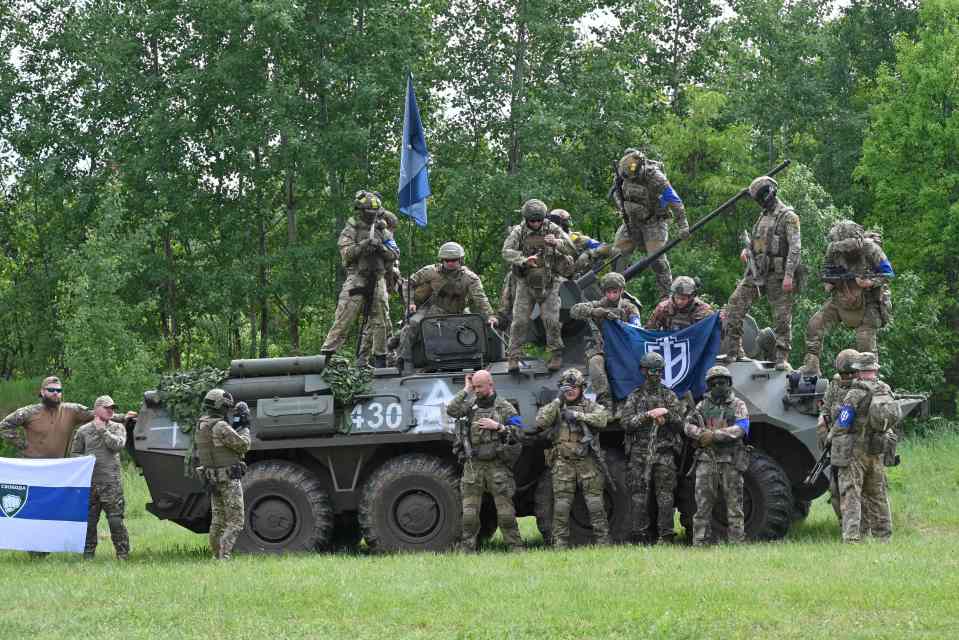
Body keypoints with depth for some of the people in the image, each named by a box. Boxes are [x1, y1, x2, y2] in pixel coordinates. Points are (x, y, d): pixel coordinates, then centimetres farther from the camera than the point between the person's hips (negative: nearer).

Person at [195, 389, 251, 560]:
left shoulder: (201, 426, 8)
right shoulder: (221, 427, -19)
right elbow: (243, 446, -13)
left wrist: (238, 426, 11)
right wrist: (245, 427, 1)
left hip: (212, 480, 9)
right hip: (229, 479, -9)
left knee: (218, 520, 16)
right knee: (235, 522, -6)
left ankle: (216, 556, 18)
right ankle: (224, 556, -16)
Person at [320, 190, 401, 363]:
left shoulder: (383, 231, 13)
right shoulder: (351, 230, 3)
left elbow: (395, 255, 9)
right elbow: (346, 253, -8)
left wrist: (381, 247, -9)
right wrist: (363, 245, -21)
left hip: (378, 279, 4)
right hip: (356, 278, -4)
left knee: (380, 321, 7)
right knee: (343, 320, -10)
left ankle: (380, 358, 16)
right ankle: (326, 354, -11)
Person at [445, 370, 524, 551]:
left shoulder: (504, 407, 3)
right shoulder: (471, 405, 11)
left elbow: (518, 432, -1)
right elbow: (451, 410, -6)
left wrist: (497, 427, -13)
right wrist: (465, 391, -4)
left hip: (497, 466, -3)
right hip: (472, 465, 3)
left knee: (505, 509, -4)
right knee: (469, 511, 1)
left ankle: (516, 546, 2)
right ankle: (467, 548, 6)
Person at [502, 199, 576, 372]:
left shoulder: (552, 229, -2)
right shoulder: (518, 232, -4)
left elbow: (571, 247, -9)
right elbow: (507, 252, -16)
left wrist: (556, 242, -31)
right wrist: (524, 260, -35)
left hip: (549, 284, 0)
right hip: (526, 283, 0)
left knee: (551, 320, -6)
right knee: (519, 320, -5)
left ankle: (556, 355, 9)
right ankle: (513, 357, 2)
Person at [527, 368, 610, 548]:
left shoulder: (590, 405, 9)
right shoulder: (555, 406, 12)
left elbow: (602, 419, -11)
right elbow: (541, 422, -6)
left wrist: (578, 415, -18)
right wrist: (558, 401, -11)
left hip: (588, 461, -1)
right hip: (563, 461, 1)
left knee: (595, 500, -3)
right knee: (561, 502, -2)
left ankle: (602, 539, 2)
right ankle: (560, 543, 1)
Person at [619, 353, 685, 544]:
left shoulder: (669, 396, 13)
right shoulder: (635, 397, 11)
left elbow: (680, 423, 8)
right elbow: (626, 423, 0)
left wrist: (667, 413, -9)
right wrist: (647, 415, -11)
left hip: (664, 451, 0)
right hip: (639, 451, 0)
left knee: (665, 495, -5)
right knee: (639, 495, -3)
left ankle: (666, 535, -4)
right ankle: (639, 535, -1)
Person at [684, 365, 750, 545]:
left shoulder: (738, 405, 6)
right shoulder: (703, 405, 15)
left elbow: (740, 429, -10)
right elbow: (689, 426, 8)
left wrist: (714, 435, -18)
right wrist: (702, 434, -13)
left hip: (730, 461, -2)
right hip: (706, 459, 2)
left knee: (734, 503, 0)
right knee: (702, 503, 0)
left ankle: (736, 542, 4)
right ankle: (699, 543, 1)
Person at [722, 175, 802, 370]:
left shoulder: (788, 217, -6)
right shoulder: (763, 217, 18)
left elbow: (794, 248, -14)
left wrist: (789, 275, -22)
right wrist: (747, 250, 9)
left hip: (777, 275, -7)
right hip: (755, 273, 7)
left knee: (782, 317, -3)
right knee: (734, 307, -3)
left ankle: (782, 358, 1)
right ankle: (733, 351, 0)